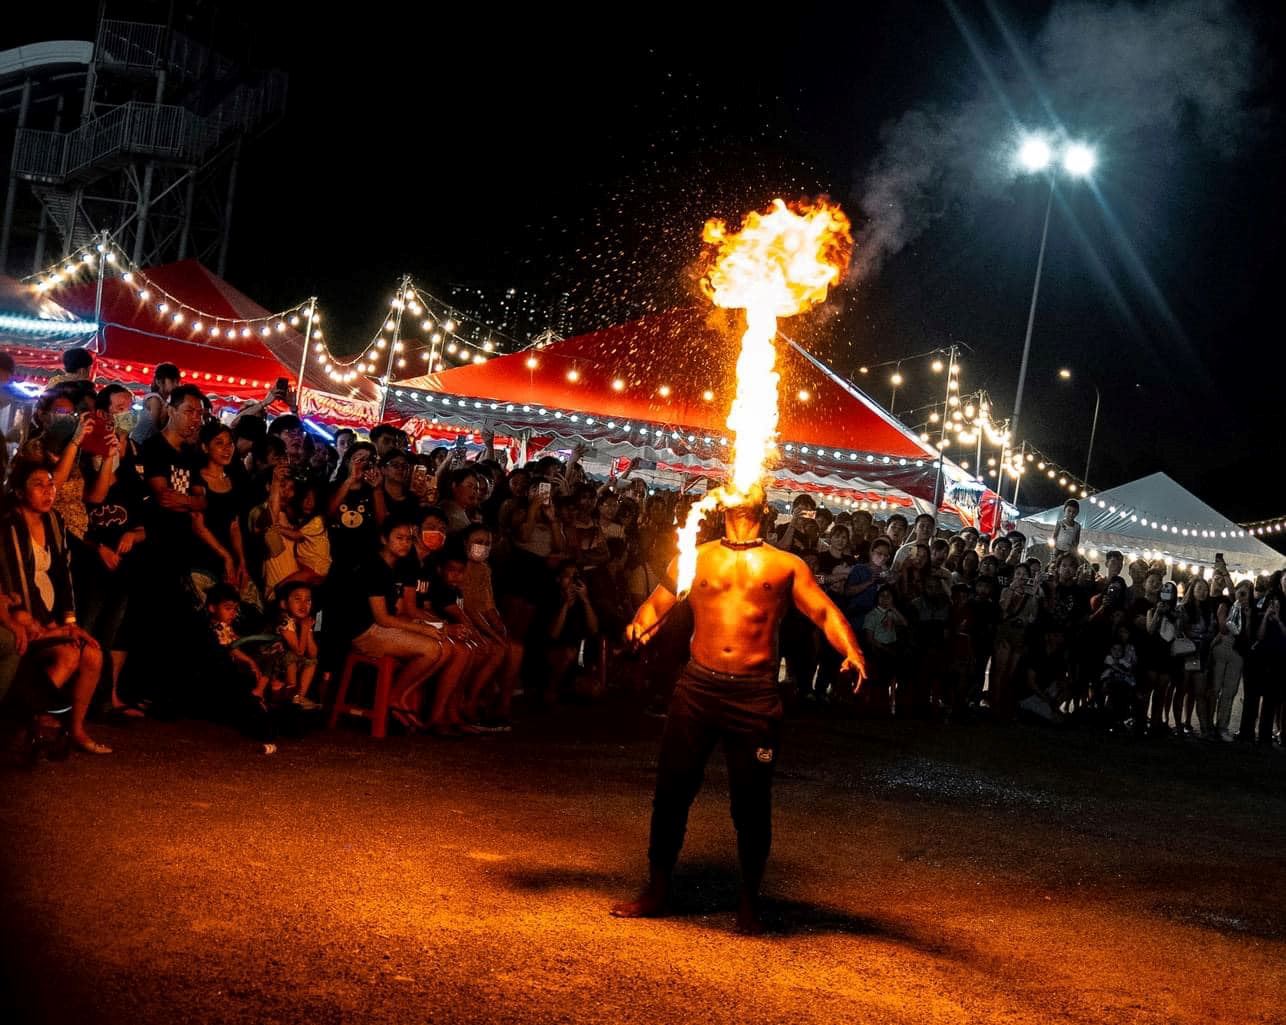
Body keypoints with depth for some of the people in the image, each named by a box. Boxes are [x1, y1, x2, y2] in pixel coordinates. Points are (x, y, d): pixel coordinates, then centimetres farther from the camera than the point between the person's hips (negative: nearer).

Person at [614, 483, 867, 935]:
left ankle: (749, 902, 19)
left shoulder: (786, 565, 10)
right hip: (698, 686, 1)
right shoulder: (695, 557, 13)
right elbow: (658, 602, 8)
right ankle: (657, 889, 20)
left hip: (755, 694, -1)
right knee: (672, 787, 5)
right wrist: (639, 625, -15)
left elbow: (825, 612, 4)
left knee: (752, 800, 3)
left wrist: (851, 651, -15)